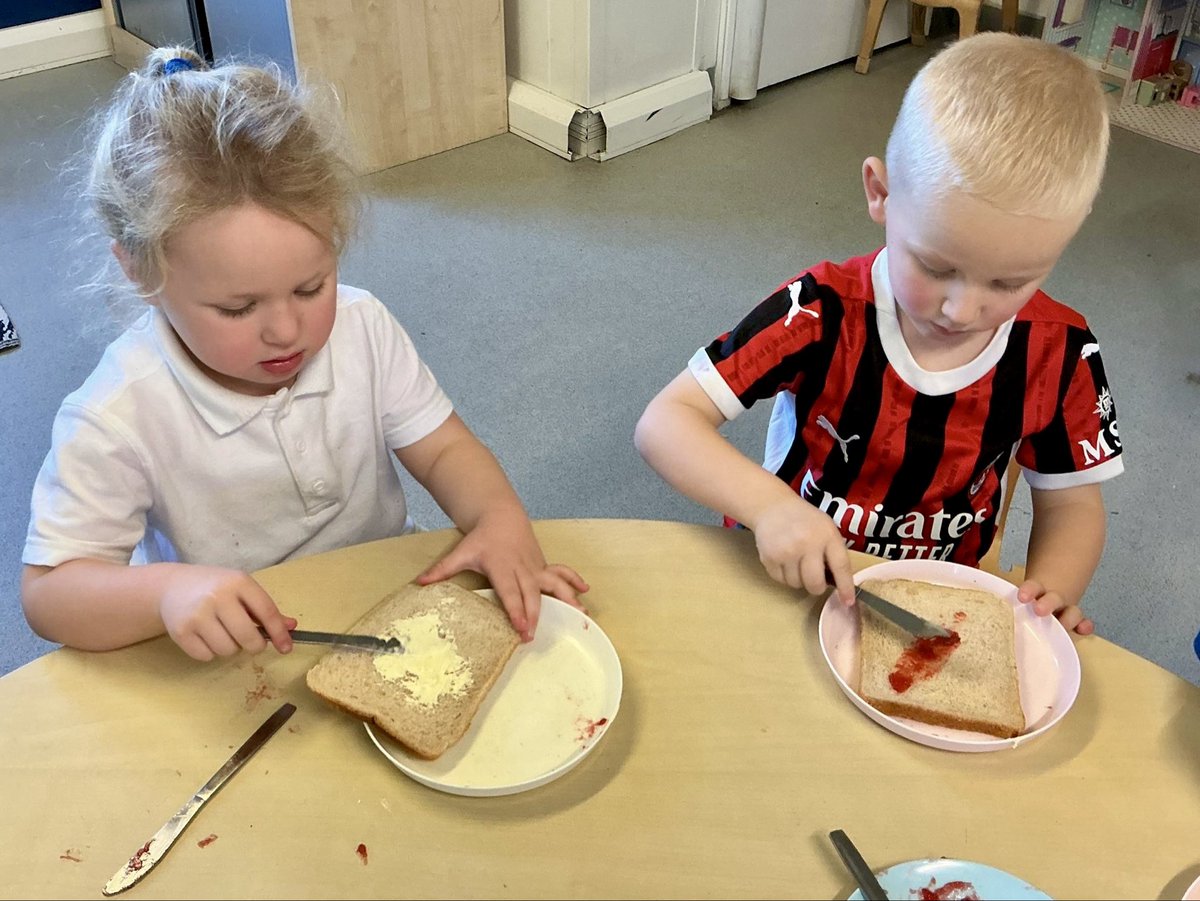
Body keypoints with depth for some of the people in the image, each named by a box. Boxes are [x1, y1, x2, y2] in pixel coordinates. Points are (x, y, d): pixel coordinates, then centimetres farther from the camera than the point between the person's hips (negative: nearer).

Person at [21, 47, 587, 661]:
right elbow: (48, 593, -15)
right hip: (230, 664, -2)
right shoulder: (117, 420, -21)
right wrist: (165, 590, -37)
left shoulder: (361, 327, -11)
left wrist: (501, 518, -26)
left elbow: (442, 448, -5)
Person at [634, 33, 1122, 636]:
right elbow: (664, 423, -20)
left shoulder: (1059, 354, -10)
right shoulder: (822, 314, -19)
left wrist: (1049, 595, -16)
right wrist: (768, 504, -36)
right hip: (789, 585, -1)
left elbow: (1071, 503, 4)